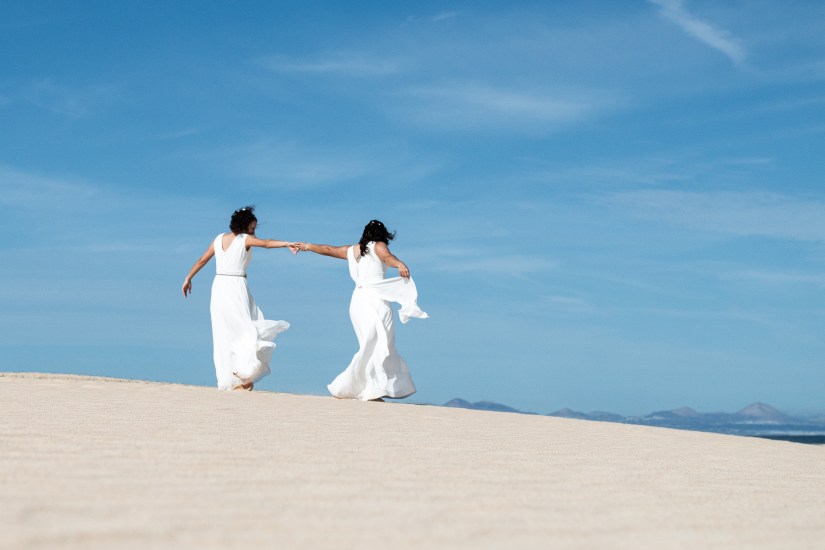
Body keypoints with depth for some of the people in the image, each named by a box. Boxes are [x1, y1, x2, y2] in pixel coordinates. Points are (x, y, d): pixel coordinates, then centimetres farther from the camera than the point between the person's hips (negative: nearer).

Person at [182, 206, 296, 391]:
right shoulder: (245, 239, -6)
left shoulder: (219, 239, 11)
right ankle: (242, 369, -16)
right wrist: (287, 243, -36)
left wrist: (188, 279, 26)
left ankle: (228, 380, 8)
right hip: (236, 287, -6)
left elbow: (202, 261, 17)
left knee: (223, 336, 8)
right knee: (244, 330, 0)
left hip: (219, 286, 6)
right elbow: (265, 243, -24)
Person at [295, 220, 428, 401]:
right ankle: (343, 388, -15)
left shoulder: (352, 250, 22)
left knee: (372, 347, 7)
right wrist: (400, 264, -36)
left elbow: (328, 249, 35)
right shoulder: (378, 246, 7)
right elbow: (387, 257, -15)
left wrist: (307, 246, 53)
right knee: (374, 347, -9)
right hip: (374, 299, -7)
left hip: (357, 299, 7)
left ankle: (372, 391, -2)